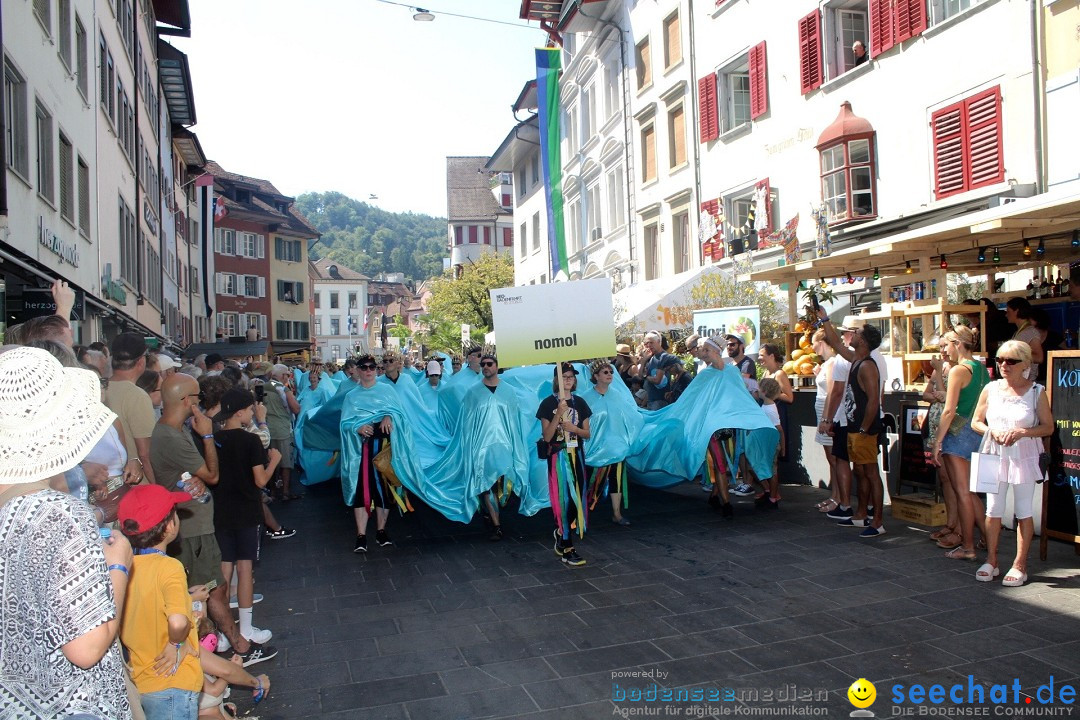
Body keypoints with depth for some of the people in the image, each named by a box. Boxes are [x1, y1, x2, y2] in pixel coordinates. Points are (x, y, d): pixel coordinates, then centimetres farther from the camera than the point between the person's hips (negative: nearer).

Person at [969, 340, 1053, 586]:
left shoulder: (1036, 391, -3)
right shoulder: (991, 389, 3)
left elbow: (1048, 427, -3)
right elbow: (976, 422, 8)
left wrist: (1022, 432, -19)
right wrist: (992, 431, -11)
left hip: (1024, 457, -2)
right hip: (995, 456, 2)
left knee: (1023, 512, 5)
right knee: (993, 510, 6)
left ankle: (1019, 565, 14)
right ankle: (991, 561, 16)